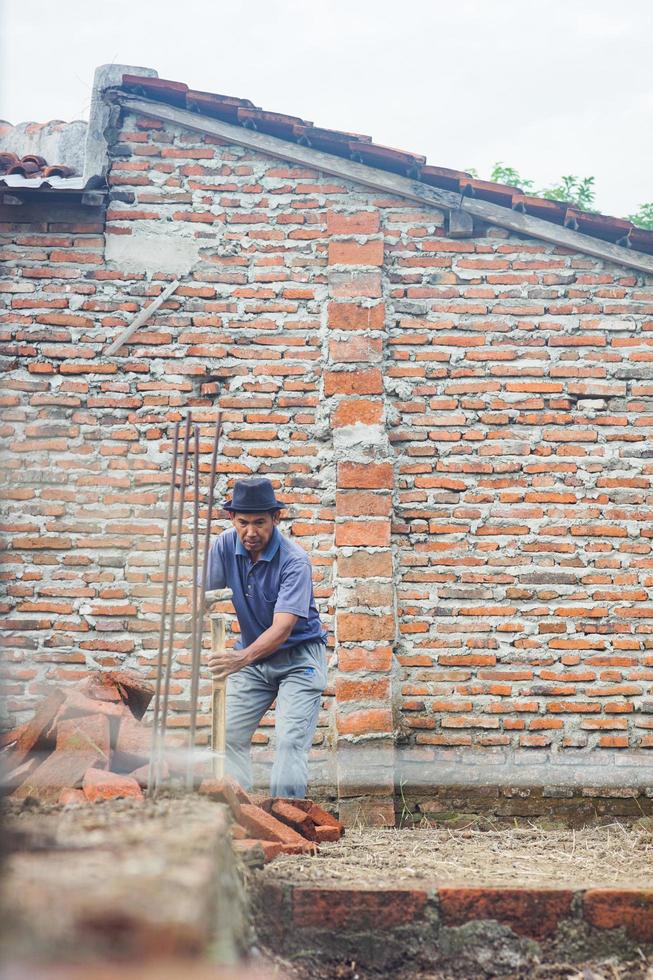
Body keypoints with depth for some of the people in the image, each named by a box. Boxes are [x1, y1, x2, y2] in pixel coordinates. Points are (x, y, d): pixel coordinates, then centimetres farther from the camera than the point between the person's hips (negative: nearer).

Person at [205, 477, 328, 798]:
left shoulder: (294, 561, -25)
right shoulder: (225, 545, -9)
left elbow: (282, 628, -33)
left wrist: (243, 658, -50)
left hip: (298, 656, -5)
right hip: (251, 654, 5)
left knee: (291, 741, -16)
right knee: (229, 736, 0)